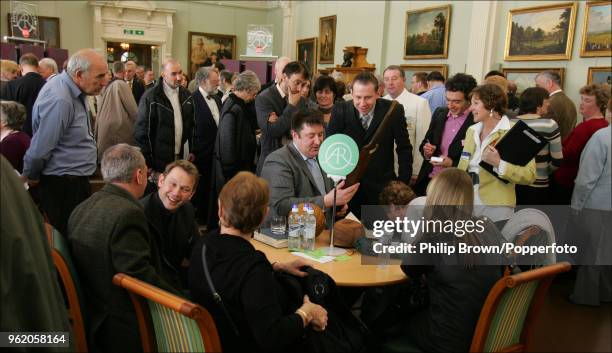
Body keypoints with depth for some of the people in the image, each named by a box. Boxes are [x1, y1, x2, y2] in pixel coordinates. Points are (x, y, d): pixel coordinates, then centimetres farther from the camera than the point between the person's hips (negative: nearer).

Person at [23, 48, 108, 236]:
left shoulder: (73, 90, 5)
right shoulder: (60, 100, -25)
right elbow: (39, 152, -21)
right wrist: (31, 177, -4)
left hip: (74, 181, 9)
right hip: (63, 186, -9)